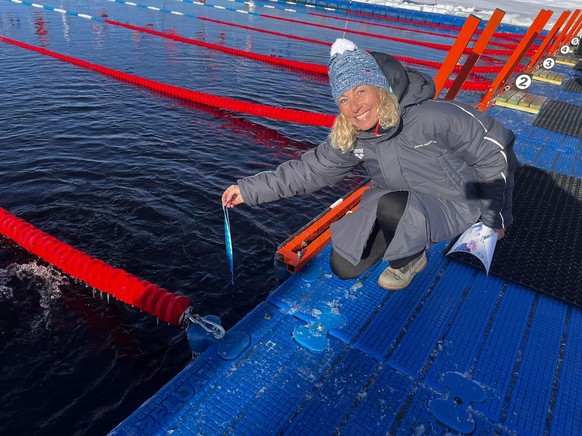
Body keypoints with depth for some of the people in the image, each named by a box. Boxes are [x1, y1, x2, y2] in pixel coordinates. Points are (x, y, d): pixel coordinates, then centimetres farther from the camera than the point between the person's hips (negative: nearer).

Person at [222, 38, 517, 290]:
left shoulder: (433, 117, -28)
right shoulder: (348, 139, -12)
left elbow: (495, 149, -18)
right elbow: (310, 169, -6)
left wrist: (495, 217, -7)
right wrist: (250, 189, -11)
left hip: (451, 205, -4)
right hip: (396, 204, 5)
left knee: (391, 205, -37)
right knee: (344, 268, -1)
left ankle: (410, 259, -4)